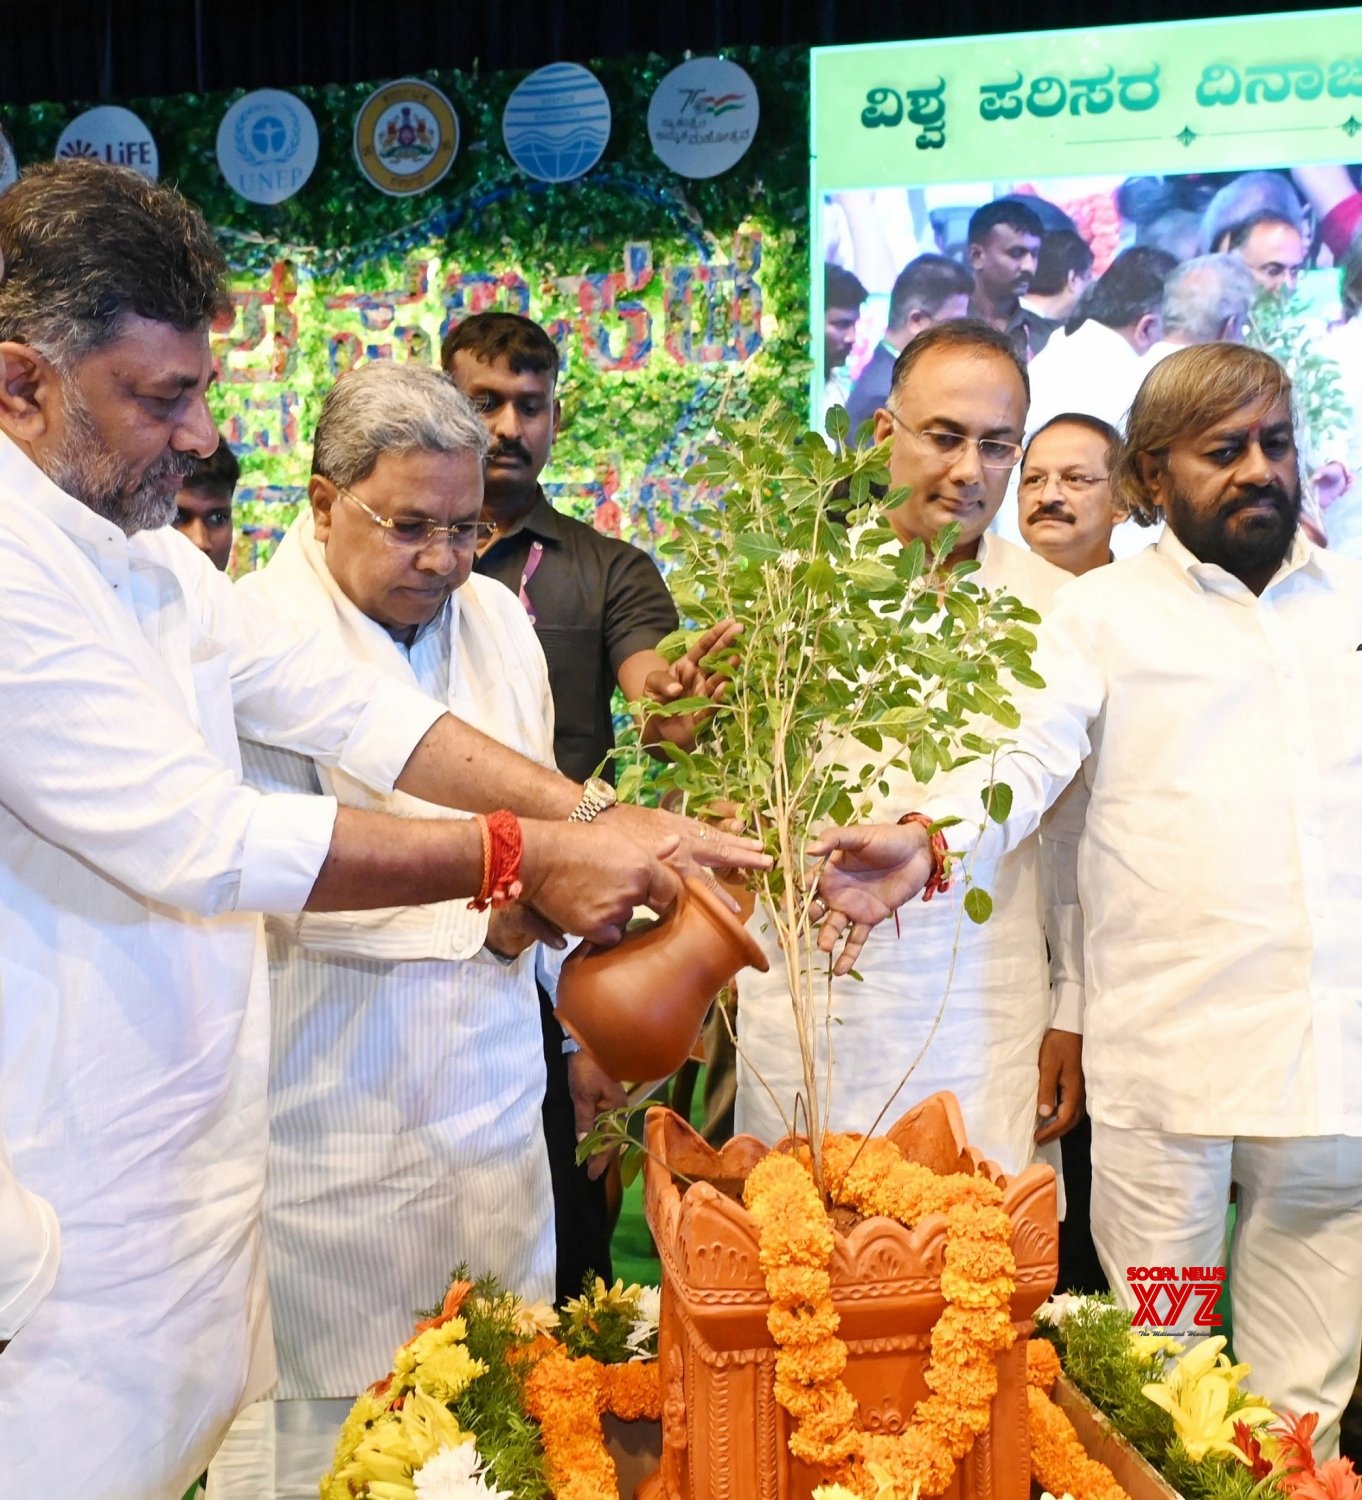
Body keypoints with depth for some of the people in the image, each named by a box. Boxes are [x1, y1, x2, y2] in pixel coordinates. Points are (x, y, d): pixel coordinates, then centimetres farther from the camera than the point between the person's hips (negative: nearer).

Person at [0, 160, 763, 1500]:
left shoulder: (146, 555, 9)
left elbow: (347, 707, 4)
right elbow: (197, 839, -27)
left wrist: (588, 819, -7)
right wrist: (524, 858, -22)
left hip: (196, 1141, 9)